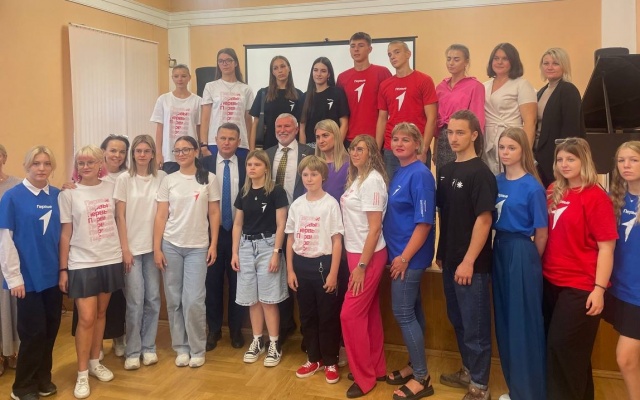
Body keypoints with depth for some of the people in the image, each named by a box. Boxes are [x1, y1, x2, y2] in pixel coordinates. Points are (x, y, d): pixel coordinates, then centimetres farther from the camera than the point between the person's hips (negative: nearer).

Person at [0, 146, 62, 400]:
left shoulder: (57, 195, 3)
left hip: (52, 274, 4)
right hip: (28, 276, -4)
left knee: (50, 329, 12)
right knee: (33, 332, 3)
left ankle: (43, 379, 31)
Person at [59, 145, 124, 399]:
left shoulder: (111, 188, 3)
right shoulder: (68, 194, -4)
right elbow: (65, 233, -4)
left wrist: (125, 250, 7)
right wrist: (63, 269, -5)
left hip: (110, 260, 3)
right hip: (82, 263, -3)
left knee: (101, 314, 14)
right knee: (86, 318, -5)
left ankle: (95, 362, 29)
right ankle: (82, 374, 9)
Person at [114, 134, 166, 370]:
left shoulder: (161, 178, 2)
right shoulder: (124, 179, -3)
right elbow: (120, 216, -3)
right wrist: (125, 248, -7)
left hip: (154, 246, 2)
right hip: (132, 247, -2)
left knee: (153, 299, 6)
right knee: (135, 301, -1)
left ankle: (148, 347, 21)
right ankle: (132, 351, 13)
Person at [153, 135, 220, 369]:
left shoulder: (208, 179, 1)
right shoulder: (168, 181, 4)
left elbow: (214, 214, 2)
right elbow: (161, 216, 3)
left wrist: (213, 245, -3)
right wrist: (156, 248, -2)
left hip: (198, 247, -2)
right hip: (171, 246, 2)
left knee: (193, 301, -5)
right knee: (174, 300, 6)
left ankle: (197, 349, 12)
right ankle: (181, 347, 20)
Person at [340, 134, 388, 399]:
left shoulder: (372, 180, -15)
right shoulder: (356, 178, 10)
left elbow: (374, 227, -19)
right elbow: (354, 221, 9)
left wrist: (362, 265, -19)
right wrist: (356, 261, 7)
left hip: (368, 256, -8)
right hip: (355, 253, 8)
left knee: (350, 314, -4)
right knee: (369, 313, 15)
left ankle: (364, 376, 10)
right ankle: (376, 368, 28)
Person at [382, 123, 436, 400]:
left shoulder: (420, 174, -16)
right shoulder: (399, 172, 11)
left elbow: (424, 222, -20)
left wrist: (405, 257, -19)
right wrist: (399, 254, 13)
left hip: (410, 256, -8)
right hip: (399, 253, 8)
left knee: (402, 313, -3)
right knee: (413, 311, 16)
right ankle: (416, 366, 29)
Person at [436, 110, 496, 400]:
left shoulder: (481, 173, -14)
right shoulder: (446, 171, 8)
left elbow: (484, 219, -18)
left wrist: (469, 261, -19)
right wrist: (441, 253, 13)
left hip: (472, 263, -7)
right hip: (450, 260, 8)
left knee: (475, 325, 4)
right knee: (458, 320, 19)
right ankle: (468, 371, 37)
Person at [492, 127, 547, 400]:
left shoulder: (532, 187, -12)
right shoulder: (496, 182, 5)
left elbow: (541, 234, -8)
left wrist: (528, 260, 2)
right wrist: (502, 251, 4)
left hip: (522, 253, -6)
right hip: (499, 251, 6)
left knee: (524, 322, 4)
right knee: (504, 321, 14)